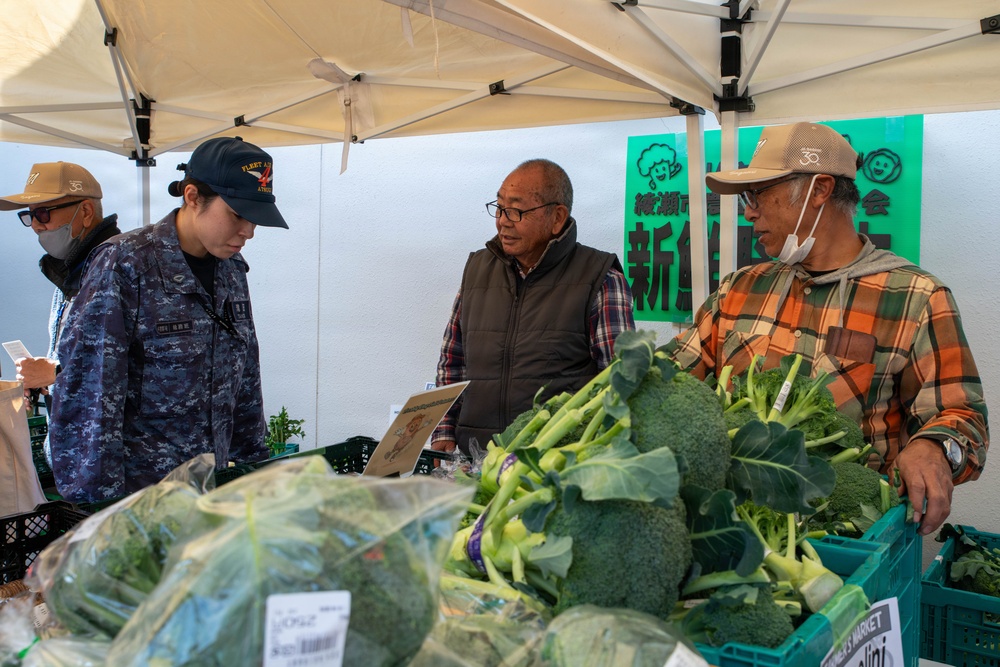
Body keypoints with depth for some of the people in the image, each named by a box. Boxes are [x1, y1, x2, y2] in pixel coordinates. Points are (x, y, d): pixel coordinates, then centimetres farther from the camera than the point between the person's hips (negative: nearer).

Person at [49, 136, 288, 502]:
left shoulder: (231, 270, 6)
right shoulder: (125, 264, -14)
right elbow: (88, 393, -16)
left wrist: (254, 462, 13)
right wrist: (96, 497, -17)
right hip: (135, 489, -6)